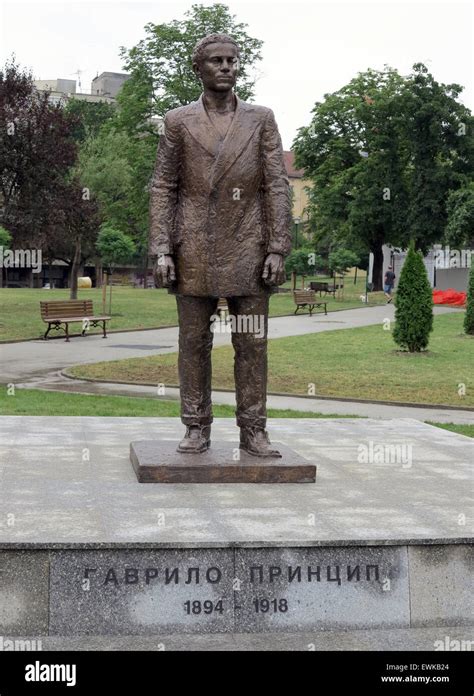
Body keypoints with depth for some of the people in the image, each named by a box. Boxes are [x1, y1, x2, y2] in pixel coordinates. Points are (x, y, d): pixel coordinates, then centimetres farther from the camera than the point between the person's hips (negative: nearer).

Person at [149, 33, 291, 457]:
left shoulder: (261, 119, 8)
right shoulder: (178, 122, 7)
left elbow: (277, 187, 3)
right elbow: (163, 189, 4)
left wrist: (278, 249, -6)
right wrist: (161, 251, -6)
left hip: (248, 250, 0)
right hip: (193, 251, 0)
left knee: (252, 343, 1)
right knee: (194, 342, 3)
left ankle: (253, 431, 7)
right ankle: (197, 429, 11)